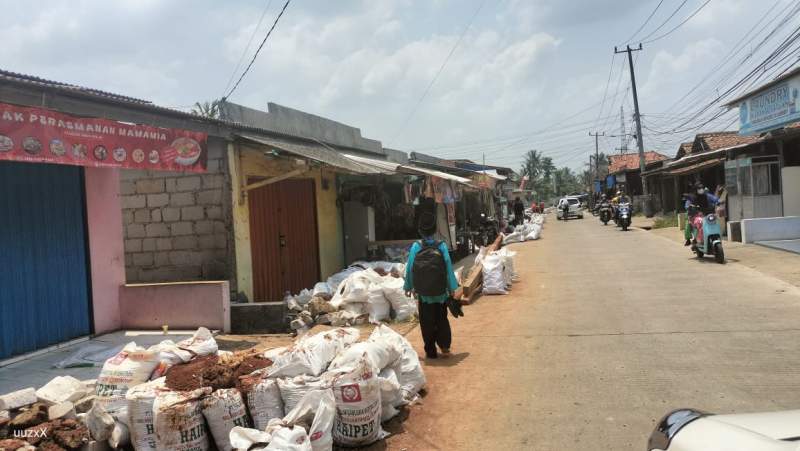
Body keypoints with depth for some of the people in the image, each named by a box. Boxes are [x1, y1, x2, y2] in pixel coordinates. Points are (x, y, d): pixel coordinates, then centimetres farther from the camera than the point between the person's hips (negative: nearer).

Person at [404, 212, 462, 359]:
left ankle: (431, 351, 15)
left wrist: (408, 287, 9)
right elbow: (449, 268, -7)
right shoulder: (441, 246, -11)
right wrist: (453, 289, 3)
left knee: (427, 323, 11)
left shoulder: (415, 247, -10)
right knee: (442, 320, 18)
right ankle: (444, 347, 12)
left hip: (423, 294, 0)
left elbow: (409, 269, -5)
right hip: (441, 293, 0)